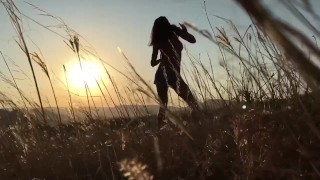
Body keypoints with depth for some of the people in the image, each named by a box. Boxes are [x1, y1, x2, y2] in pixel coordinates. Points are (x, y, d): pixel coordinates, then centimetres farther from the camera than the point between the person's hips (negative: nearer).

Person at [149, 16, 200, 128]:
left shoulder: (158, 40, 16)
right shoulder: (173, 30, 5)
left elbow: (153, 63, 21)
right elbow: (192, 40, 2)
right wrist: (184, 30, 20)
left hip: (161, 75, 6)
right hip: (171, 74, -6)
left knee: (163, 105, 14)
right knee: (193, 103, -5)